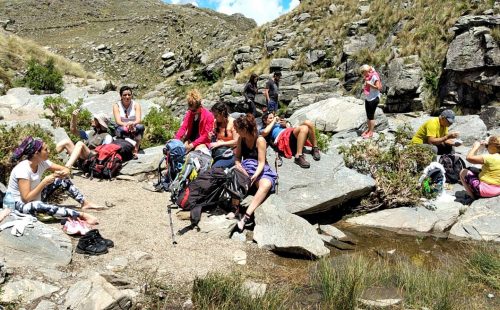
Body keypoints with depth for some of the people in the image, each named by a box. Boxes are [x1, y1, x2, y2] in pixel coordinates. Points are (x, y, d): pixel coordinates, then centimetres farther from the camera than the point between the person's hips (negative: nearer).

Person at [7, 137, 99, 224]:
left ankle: (85, 203, -2)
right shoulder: (22, 170, -28)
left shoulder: (42, 162, -8)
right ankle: (81, 215, -44)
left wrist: (65, 173, -25)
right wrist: (44, 182, -32)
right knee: (37, 205, -41)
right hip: (20, 204, -8)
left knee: (62, 180, -2)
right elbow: (26, 198, -30)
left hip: (35, 197, 8)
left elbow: (65, 169, -1)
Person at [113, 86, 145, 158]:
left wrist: (133, 123, -39)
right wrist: (126, 125, -37)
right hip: (123, 130, 0)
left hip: (134, 129, 0)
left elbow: (138, 120, -15)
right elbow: (118, 121, -15)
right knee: (121, 129, -35)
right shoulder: (116, 106, -1)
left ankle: (135, 150, -38)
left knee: (140, 127, -33)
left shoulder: (136, 105, 0)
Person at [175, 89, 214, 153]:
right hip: (190, 140, 4)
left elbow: (206, 135, -13)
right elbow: (183, 127, -3)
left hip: (202, 142, -4)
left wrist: (192, 145, -24)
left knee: (198, 150, -35)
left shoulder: (208, 116, -12)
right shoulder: (189, 114, 4)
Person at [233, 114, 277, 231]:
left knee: (266, 185, -38)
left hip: (260, 170, -4)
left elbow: (261, 163, -15)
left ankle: (246, 216, -49)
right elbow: (237, 157, 10)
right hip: (246, 168, 5)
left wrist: (254, 177, -31)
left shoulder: (260, 140, -11)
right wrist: (239, 167, -14)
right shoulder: (241, 139, 6)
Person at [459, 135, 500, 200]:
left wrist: (476, 147, -6)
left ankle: (473, 196, 4)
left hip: (486, 190, -9)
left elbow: (469, 158, -21)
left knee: (463, 172, 5)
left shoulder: (490, 158, -23)